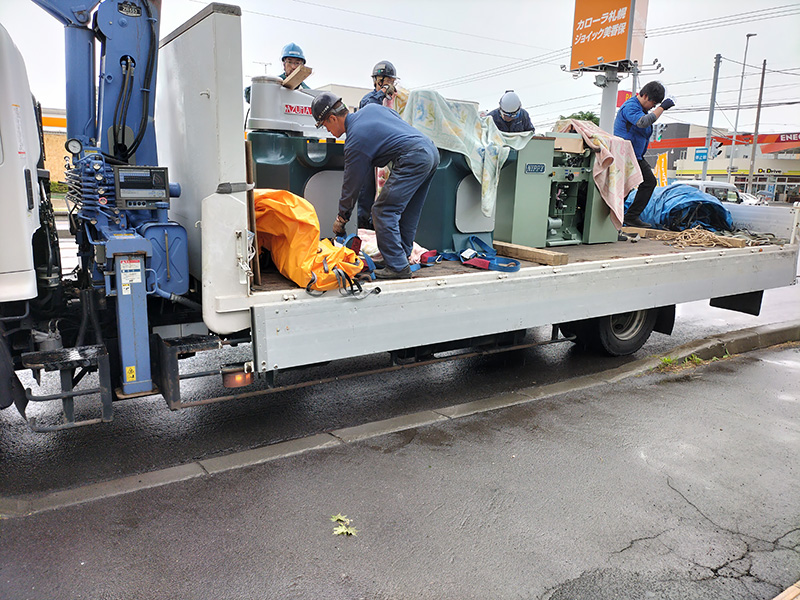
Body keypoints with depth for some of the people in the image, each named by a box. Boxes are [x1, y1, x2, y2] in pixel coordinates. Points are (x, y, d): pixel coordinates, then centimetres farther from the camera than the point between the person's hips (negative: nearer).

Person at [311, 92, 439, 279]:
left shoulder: (354, 142, -7)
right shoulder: (371, 108, 16)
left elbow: (352, 185, 0)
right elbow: (401, 123, 25)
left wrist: (342, 218, 12)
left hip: (413, 160, -10)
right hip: (432, 150, 10)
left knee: (383, 211, -6)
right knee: (407, 212, 16)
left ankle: (398, 267, -7)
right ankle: (402, 257, 24)